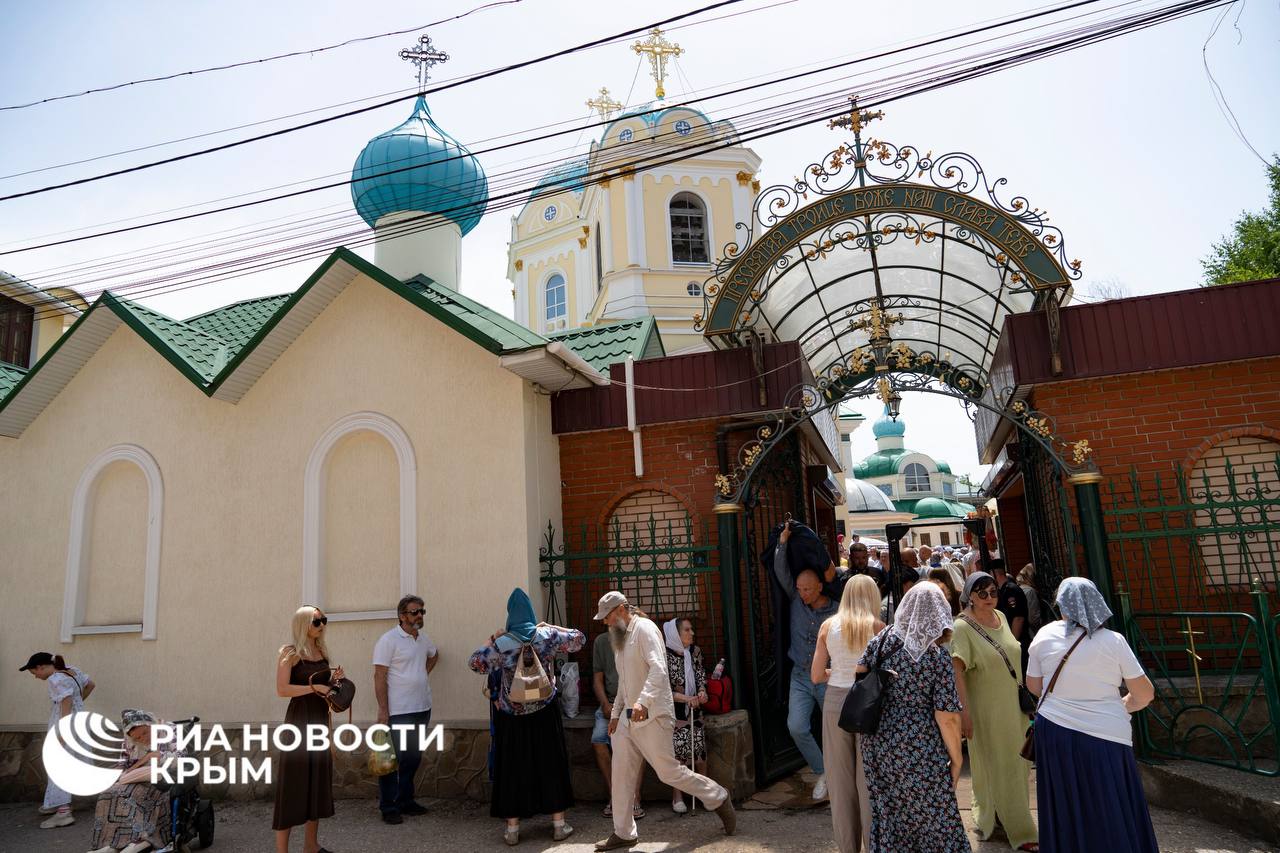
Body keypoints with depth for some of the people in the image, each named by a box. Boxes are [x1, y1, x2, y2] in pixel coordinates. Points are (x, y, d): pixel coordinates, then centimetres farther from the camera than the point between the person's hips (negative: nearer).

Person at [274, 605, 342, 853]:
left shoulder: (322, 651, 9)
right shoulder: (289, 652, -10)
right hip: (299, 719, -7)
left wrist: (333, 679, -1)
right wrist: (314, 687, -22)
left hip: (321, 717, 7)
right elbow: (282, 689, -19)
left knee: (318, 777, 12)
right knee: (294, 779, -5)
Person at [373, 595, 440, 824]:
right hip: (398, 712, -7)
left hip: (422, 709, 7)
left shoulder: (424, 639, 9)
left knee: (413, 759, 15)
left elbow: (434, 655, 31)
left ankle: (405, 801, 28)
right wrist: (383, 710, -17)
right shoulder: (388, 640, -12)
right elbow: (379, 676, -14)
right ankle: (388, 807, 12)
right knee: (393, 760, 1)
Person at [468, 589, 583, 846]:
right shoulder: (546, 636, -8)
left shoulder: (502, 643, -11)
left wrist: (491, 639, 4)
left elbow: (475, 663, -3)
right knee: (551, 765, 11)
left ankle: (512, 829, 16)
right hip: (544, 713, 1)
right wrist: (551, 627, 9)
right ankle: (558, 824, 17)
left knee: (514, 769, 10)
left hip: (512, 716, 0)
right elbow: (578, 639, 3)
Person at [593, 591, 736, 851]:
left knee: (669, 771, -2)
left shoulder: (644, 628, -13)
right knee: (621, 774, 7)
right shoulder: (622, 637, 17)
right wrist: (616, 713, 23)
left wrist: (643, 701, -37)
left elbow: (658, 669, -26)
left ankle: (719, 799, 17)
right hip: (629, 717, 9)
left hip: (651, 715, -9)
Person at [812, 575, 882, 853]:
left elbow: (816, 676, 3)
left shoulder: (828, 625, 1)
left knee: (841, 778, 11)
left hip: (836, 700, 2)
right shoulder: (877, 627, -6)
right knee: (869, 778, 9)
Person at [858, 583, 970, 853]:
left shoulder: (882, 638, -5)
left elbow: (859, 675, 2)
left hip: (877, 743, 4)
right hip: (919, 752, -4)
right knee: (931, 819, 13)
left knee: (887, 811, 20)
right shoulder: (938, 659, -16)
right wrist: (956, 759, -1)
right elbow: (947, 718, -15)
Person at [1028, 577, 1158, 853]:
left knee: (1065, 813, 16)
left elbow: (1033, 685, 8)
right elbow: (1145, 694, -2)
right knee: (1111, 817, 11)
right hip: (1105, 737, -2)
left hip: (1055, 732, 2)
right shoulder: (1113, 641, -8)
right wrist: (1119, 707, 17)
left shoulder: (1044, 636, -3)